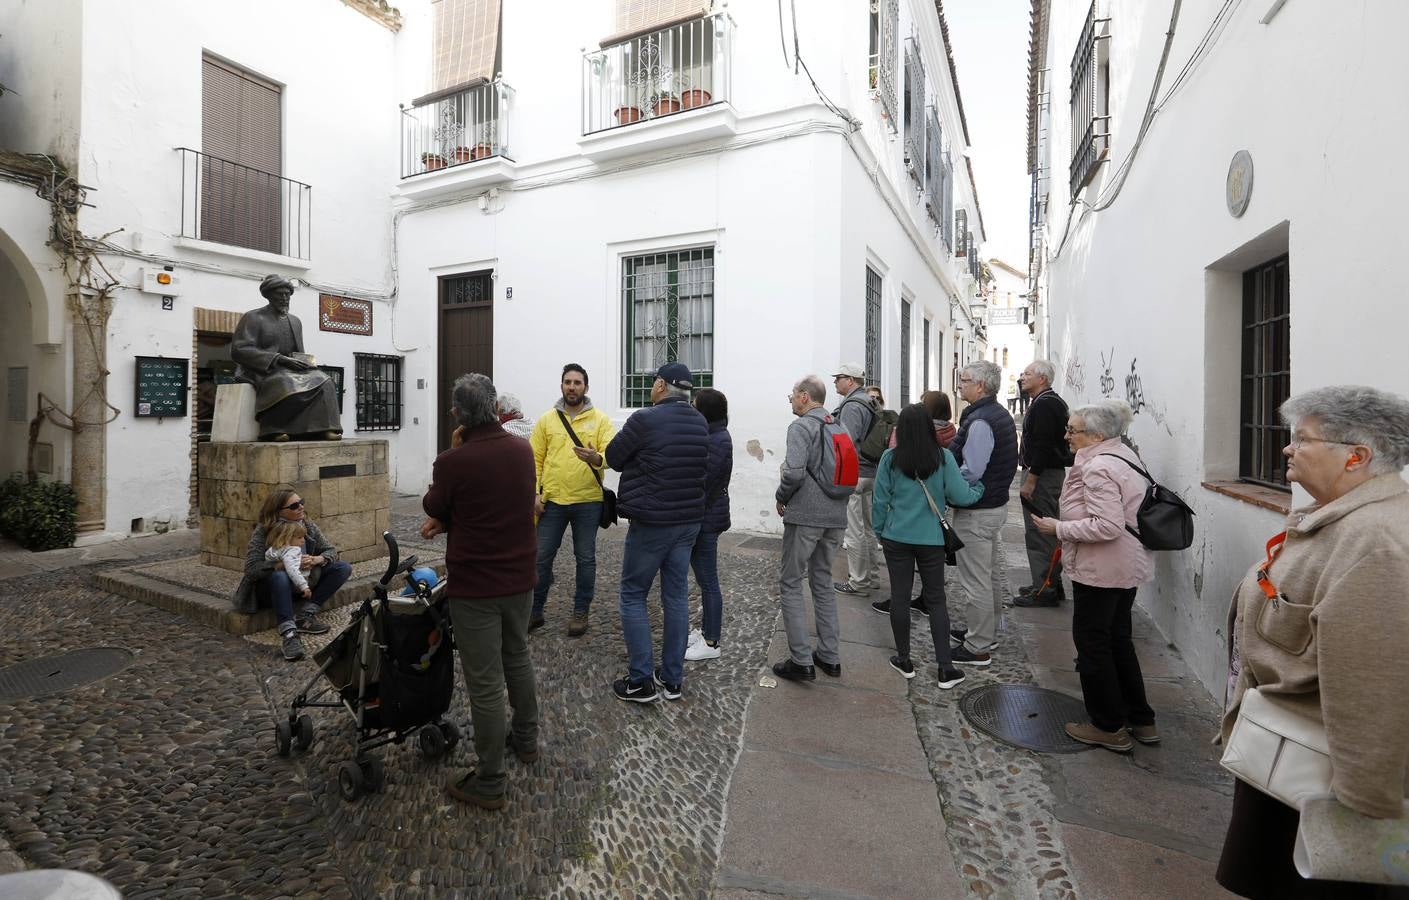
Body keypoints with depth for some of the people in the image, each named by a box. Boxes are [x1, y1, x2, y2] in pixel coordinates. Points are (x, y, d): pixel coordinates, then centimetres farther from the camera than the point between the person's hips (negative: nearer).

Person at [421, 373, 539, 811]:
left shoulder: (454, 461, -20)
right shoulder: (523, 450, -1)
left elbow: (432, 509, -1)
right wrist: (449, 523, 7)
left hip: (474, 586, -6)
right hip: (519, 577, 6)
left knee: (484, 683, 4)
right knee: (518, 659, 25)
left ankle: (489, 783, 18)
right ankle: (526, 739, 43)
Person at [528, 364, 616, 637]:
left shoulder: (600, 419, 0)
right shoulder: (546, 420, 5)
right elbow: (535, 459, 6)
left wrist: (596, 459, -34)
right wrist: (534, 493, -3)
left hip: (588, 501, -1)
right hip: (552, 501, 2)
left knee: (585, 559, 9)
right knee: (542, 557, 8)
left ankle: (581, 612, 24)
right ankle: (535, 611, 25)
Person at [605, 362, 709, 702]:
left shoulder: (645, 419, -15)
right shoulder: (700, 422, 4)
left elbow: (613, 457, -4)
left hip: (651, 522, -6)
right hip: (689, 521, 6)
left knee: (632, 595, 7)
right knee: (677, 596, 13)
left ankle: (641, 680, 10)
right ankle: (672, 678, 22)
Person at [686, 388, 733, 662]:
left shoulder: (717, 441, -19)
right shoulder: (712, 436, 12)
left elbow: (702, 485, -21)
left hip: (706, 519, -10)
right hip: (702, 518, 10)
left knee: (708, 581, 1)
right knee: (705, 580, 18)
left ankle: (711, 643, 12)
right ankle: (705, 630, 31)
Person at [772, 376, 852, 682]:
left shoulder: (801, 426, -10)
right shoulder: (842, 426, 12)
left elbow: (794, 471, -22)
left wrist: (781, 497, -5)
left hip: (805, 516, -7)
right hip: (836, 517, 7)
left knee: (790, 585, 3)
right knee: (822, 583, 18)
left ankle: (802, 661, 3)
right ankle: (830, 657, 22)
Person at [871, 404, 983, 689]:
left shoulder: (890, 458, -7)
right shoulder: (943, 457, -9)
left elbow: (880, 500, -2)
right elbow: (961, 496, -7)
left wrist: (880, 531, 12)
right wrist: (980, 489, 14)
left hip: (897, 537, 0)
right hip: (931, 539, 0)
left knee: (900, 598, 10)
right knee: (936, 599, 11)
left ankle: (904, 660, 21)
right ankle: (945, 668, 12)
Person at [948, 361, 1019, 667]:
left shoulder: (979, 421, -22)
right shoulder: (1001, 415, 10)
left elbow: (970, 473, -28)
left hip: (976, 512, -10)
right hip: (996, 504, 11)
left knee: (975, 581, 0)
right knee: (988, 574, 21)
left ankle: (977, 648, 11)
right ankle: (987, 631, 36)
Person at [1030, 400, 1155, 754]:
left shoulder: (1097, 467, -22)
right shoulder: (1125, 455, 10)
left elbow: (1108, 525, -28)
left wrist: (1059, 528, -20)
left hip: (1101, 571, -10)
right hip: (1129, 566, 10)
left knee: (1092, 642, 4)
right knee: (1118, 640, 20)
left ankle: (1110, 727, 16)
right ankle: (1141, 720, 30)